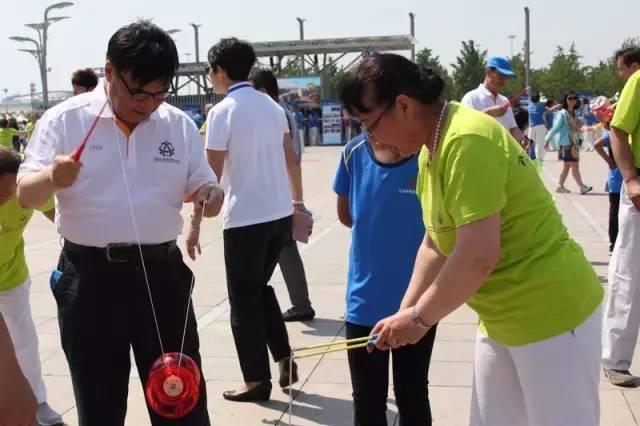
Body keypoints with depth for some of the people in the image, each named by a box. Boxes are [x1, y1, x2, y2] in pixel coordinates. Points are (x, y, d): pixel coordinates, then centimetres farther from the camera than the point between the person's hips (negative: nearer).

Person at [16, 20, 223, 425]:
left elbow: (201, 184, 9)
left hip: (162, 272, 2)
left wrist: (210, 194, -15)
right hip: (89, 277, -2)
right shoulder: (63, 120, -4)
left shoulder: (179, 124, 3)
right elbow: (26, 196, -8)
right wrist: (52, 178, -31)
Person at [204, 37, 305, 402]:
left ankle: (257, 380, 15)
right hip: (280, 214, 7)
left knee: (244, 300, 8)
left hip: (245, 219, -6)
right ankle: (284, 361, 18)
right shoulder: (272, 105, 8)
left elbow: (213, 173, -13)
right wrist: (298, 200, 25)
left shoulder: (222, 111, -10)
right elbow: (291, 159, 14)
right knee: (261, 288, 23)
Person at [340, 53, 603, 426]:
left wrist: (420, 317, -17)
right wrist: (405, 313, 3)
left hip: (551, 315, -9)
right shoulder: (431, 150, 4)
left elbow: (479, 256, -29)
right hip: (502, 320, 9)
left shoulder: (467, 142, -25)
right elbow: (436, 245, 10)